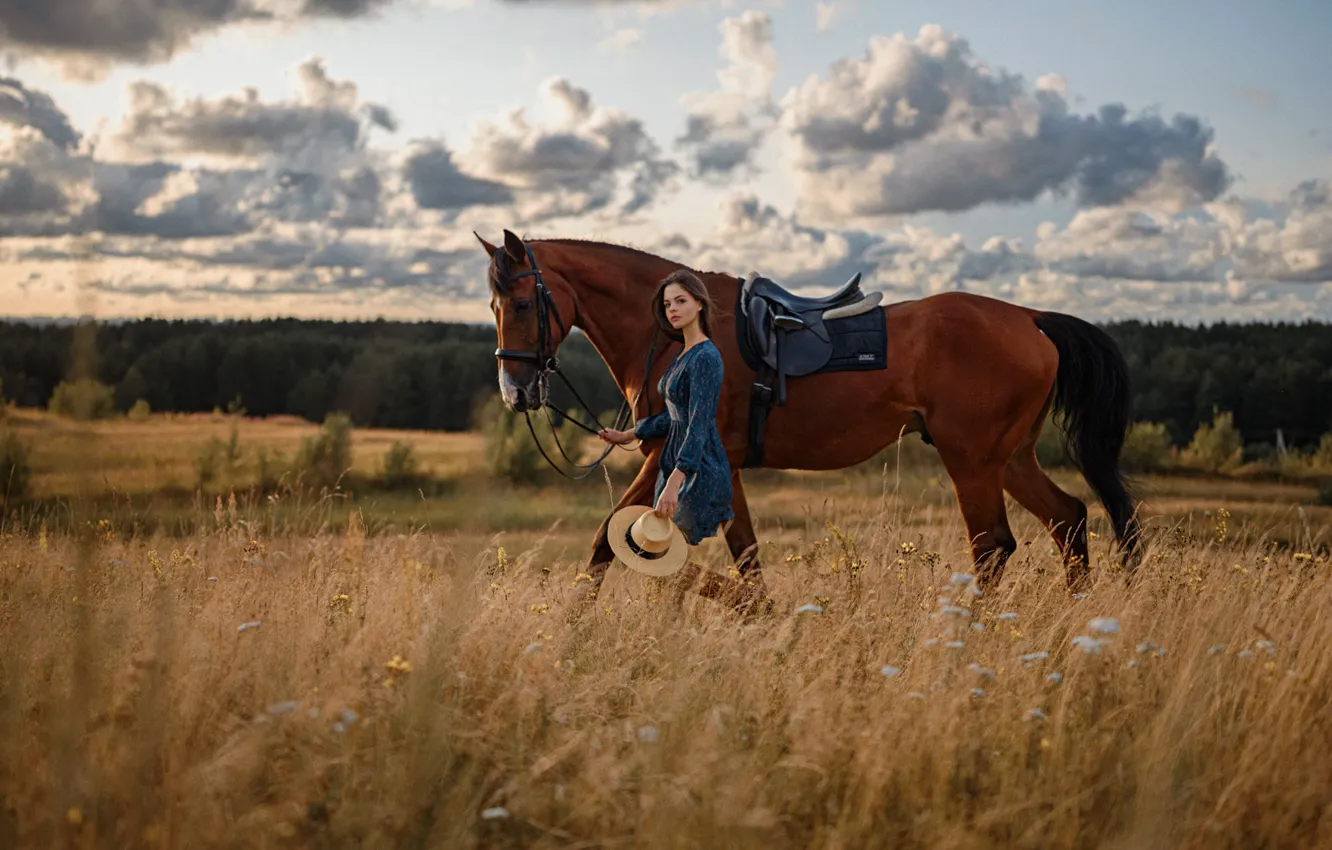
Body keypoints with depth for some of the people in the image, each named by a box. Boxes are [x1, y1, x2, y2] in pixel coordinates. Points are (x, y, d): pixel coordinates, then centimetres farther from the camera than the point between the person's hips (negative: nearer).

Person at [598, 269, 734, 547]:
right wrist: (626, 436, 32)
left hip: (699, 471, -10)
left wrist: (673, 484, -35)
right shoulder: (683, 355, 13)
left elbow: (699, 425, -26)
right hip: (675, 464, 10)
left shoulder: (705, 358, -17)